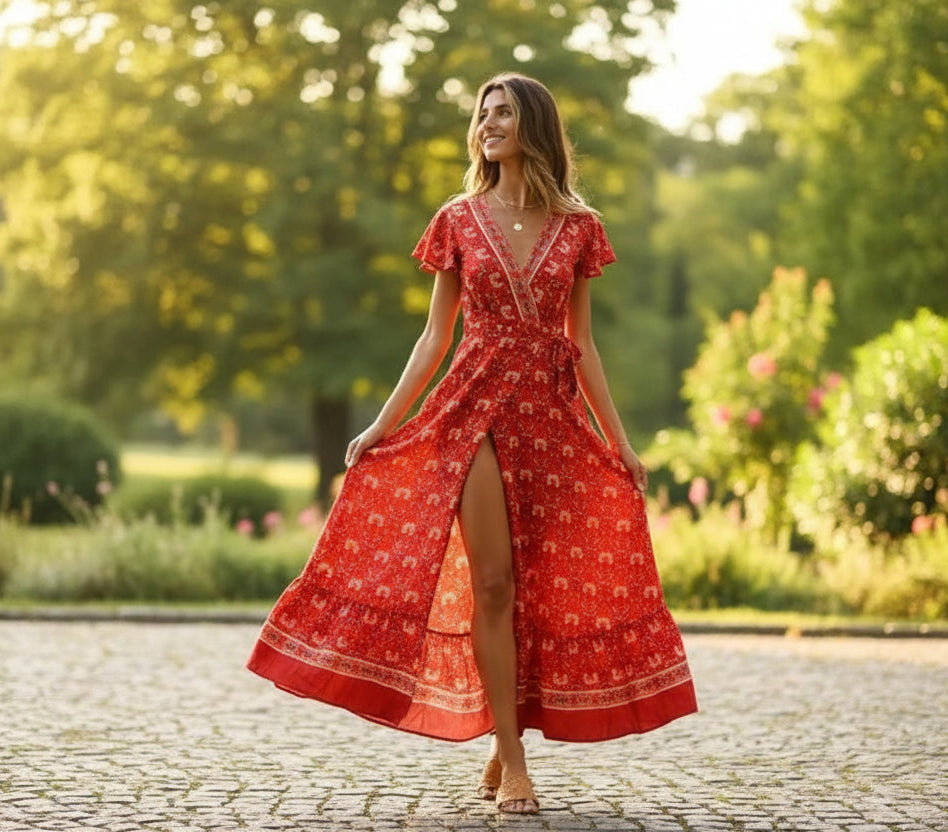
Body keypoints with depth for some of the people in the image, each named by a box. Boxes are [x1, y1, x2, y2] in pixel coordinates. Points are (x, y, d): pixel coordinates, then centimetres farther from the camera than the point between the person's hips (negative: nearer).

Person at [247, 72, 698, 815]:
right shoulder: (459, 221, 5)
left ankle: (504, 743, 17)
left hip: (553, 413, 1)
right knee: (491, 581, -8)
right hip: (475, 407, -1)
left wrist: (621, 440, 6)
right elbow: (435, 336, 6)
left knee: (543, 584, 2)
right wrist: (382, 425, 0)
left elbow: (581, 344, 9)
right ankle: (512, 762, -3)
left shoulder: (577, 227, 6)